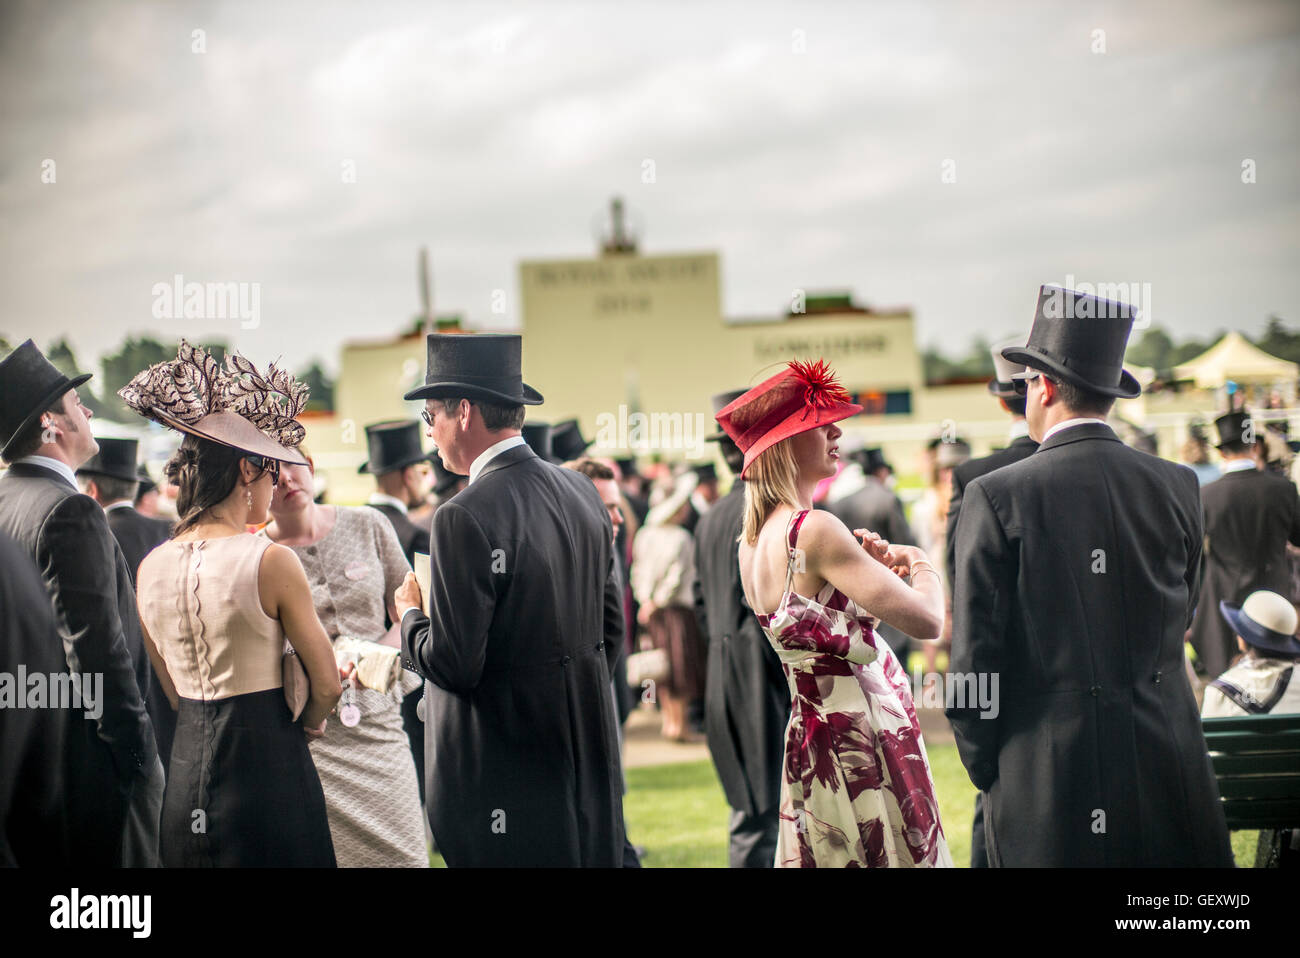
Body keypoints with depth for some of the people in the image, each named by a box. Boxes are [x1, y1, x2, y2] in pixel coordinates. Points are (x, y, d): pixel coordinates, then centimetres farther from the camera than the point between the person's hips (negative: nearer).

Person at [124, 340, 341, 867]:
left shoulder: (151, 567, 3)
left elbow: (173, 692, 13)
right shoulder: (270, 561, -14)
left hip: (185, 772, 6)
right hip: (266, 768, -6)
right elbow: (327, 684, -6)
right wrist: (306, 724, 14)